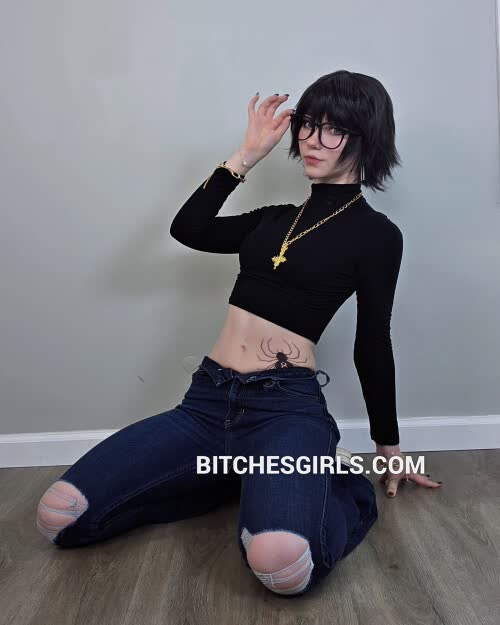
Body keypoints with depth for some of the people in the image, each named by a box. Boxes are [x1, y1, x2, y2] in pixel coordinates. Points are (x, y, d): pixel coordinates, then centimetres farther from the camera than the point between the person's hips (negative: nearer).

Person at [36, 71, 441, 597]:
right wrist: (249, 153, 9)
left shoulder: (376, 233, 2)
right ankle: (247, 479, 7)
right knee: (57, 516, -8)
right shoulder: (275, 219, 19)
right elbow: (188, 229, 8)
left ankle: (330, 483, -1)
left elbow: (373, 347, 6)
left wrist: (389, 447, 12)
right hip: (208, 398, 6)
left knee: (280, 562, -37)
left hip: (285, 403, -5)